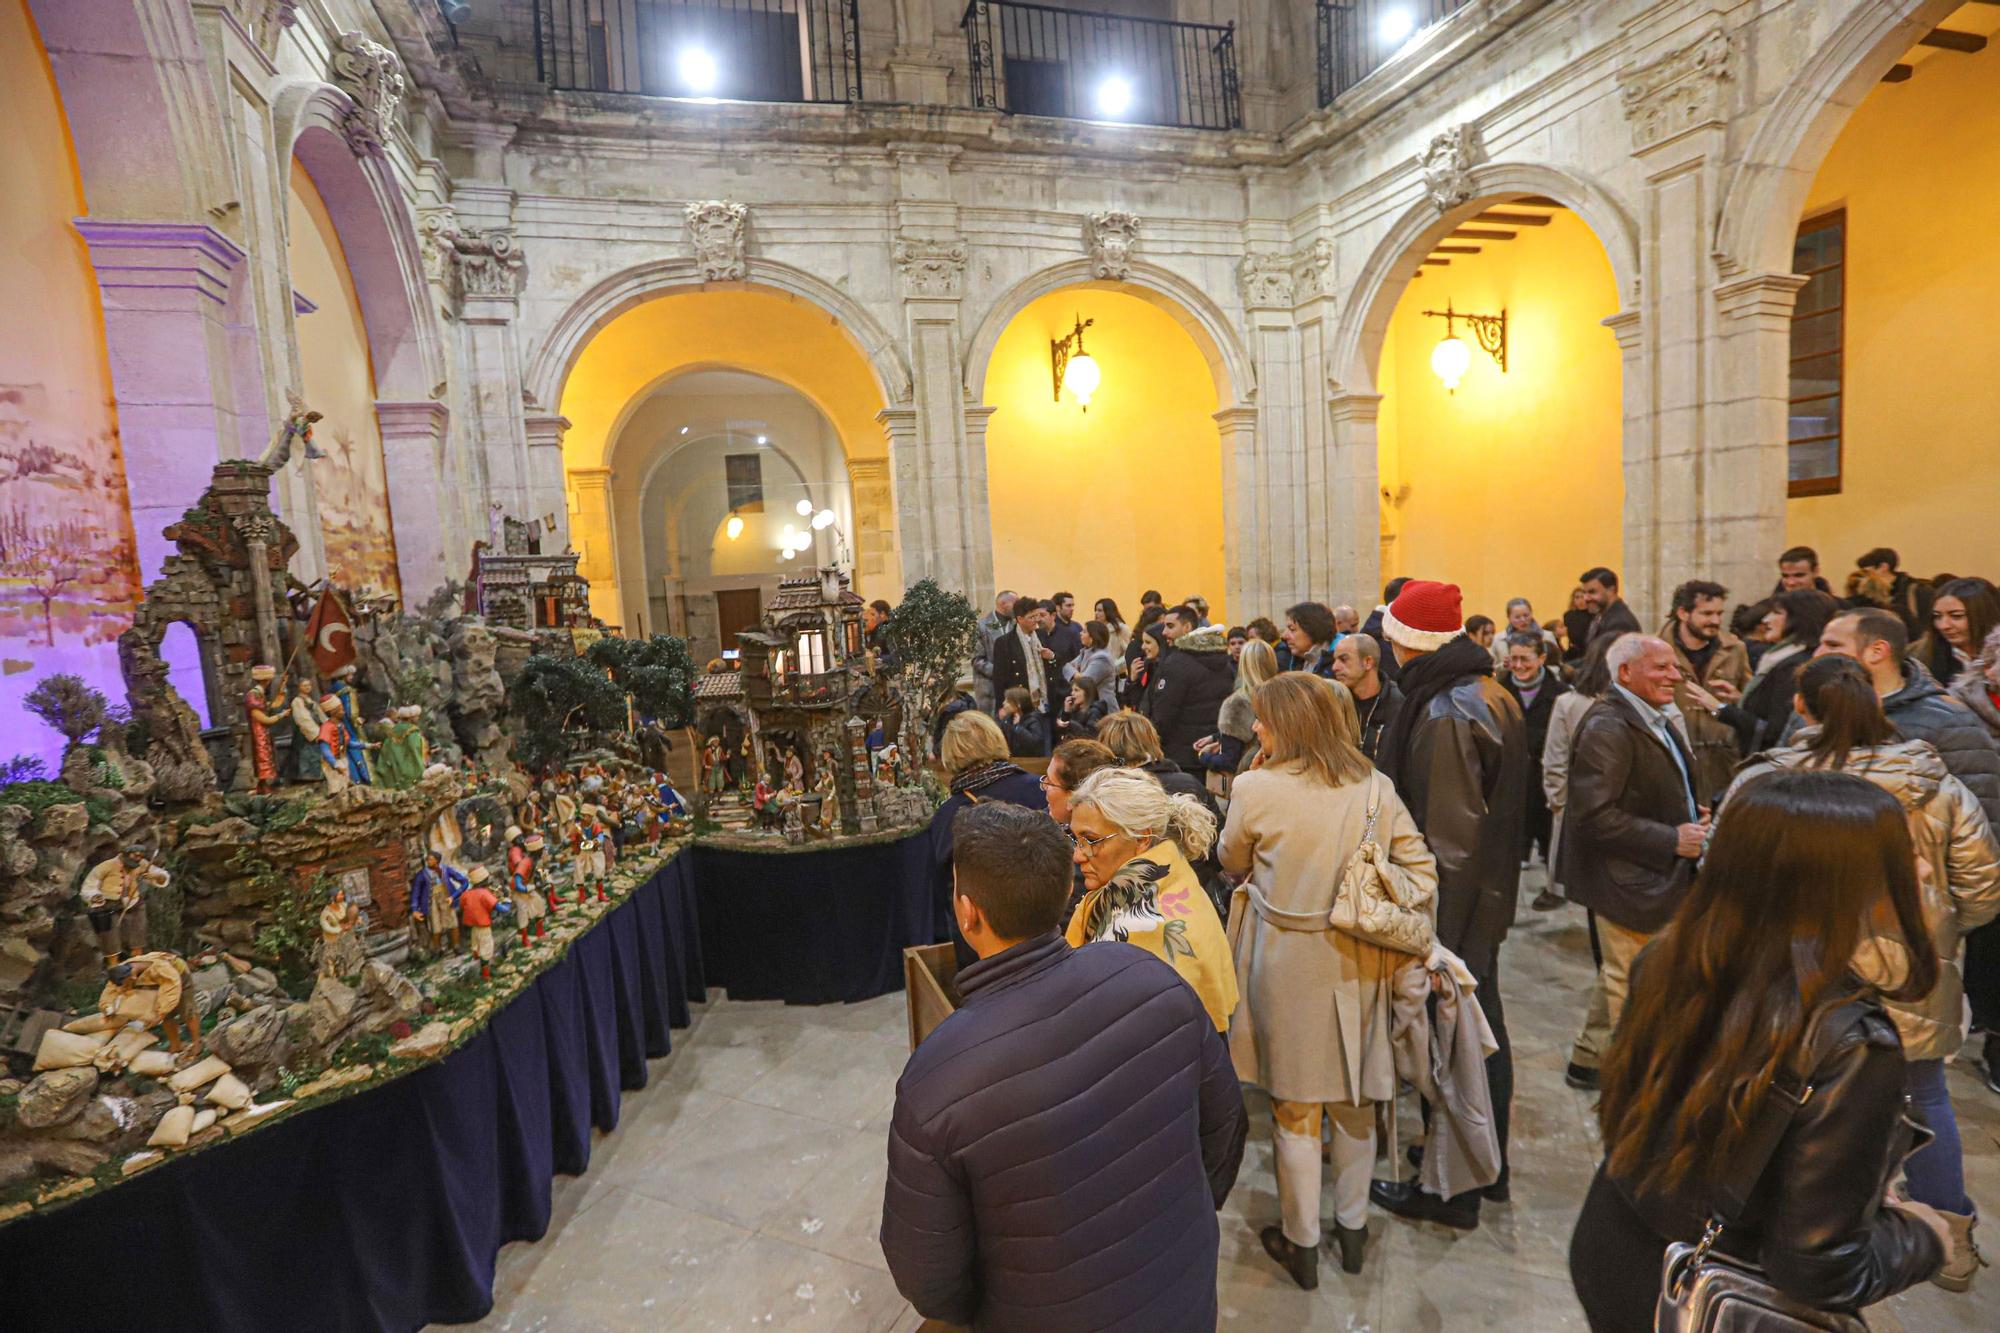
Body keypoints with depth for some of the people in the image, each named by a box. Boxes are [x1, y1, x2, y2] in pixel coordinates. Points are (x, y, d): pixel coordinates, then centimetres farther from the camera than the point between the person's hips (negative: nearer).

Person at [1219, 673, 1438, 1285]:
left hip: (1285, 960, -4)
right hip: (1356, 960, 4)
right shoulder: (1375, 787, -3)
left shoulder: (1256, 789, -15)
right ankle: (1352, 1226, 37)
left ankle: (1302, 1244, 27)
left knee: (1294, 1107, 12)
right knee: (1354, 1099, 20)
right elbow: (1421, 870, -2)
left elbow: (1232, 863, 2)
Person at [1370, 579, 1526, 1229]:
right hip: (1488, 896, 10)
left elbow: (1450, 839, -25)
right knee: (1482, 1028, 22)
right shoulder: (1489, 694, 6)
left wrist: (1434, 930, -19)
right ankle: (1488, 1165, 40)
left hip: (1451, 904, -10)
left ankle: (1451, 1191, 21)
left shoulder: (1445, 715, -24)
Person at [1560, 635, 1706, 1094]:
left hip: (1654, 878, 11)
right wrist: (1672, 840, -23)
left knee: (1618, 978, 22)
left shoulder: (1651, 720, 12)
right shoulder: (1607, 728, -22)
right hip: (1628, 881, -11)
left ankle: (1588, 1062, 37)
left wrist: (1690, 814, 8)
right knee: (1632, 987, 3)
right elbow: (1595, 814, -28)